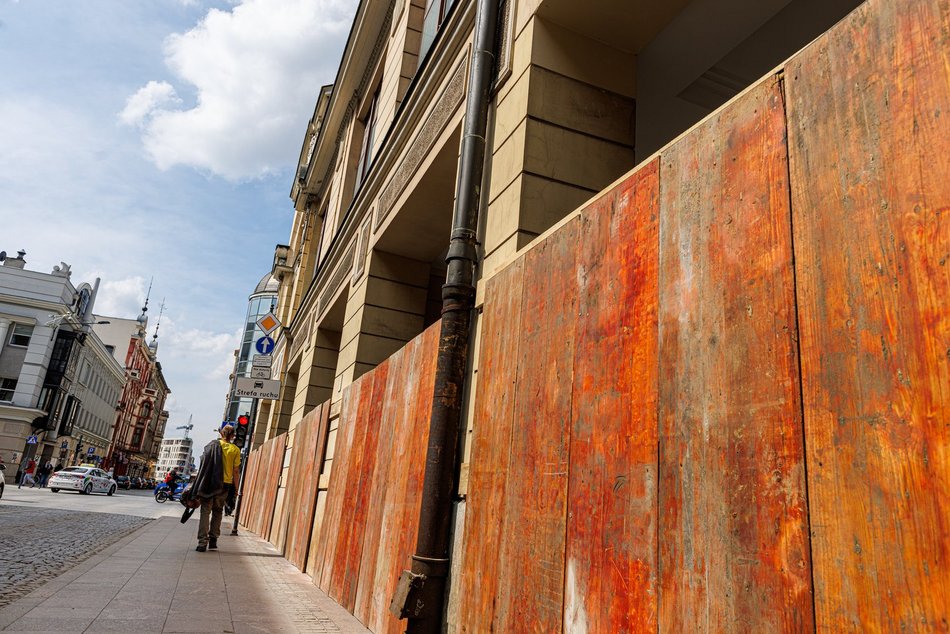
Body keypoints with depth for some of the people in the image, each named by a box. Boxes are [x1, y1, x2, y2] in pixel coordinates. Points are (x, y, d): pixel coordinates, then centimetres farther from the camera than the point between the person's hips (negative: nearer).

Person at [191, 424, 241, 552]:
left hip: (209, 483, -1)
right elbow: (235, 472, -1)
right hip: (225, 484, 1)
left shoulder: (212, 445, 1)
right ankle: (213, 539, 12)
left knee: (205, 511, 3)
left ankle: (202, 542, -3)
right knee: (217, 511, 16)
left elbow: (204, 464, 2)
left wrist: (199, 486, 9)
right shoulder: (235, 450, 0)